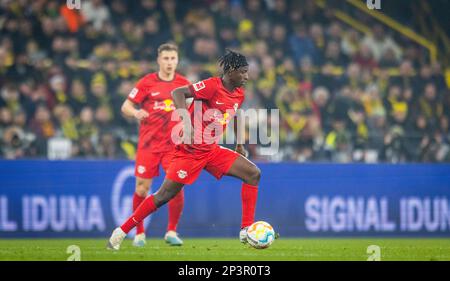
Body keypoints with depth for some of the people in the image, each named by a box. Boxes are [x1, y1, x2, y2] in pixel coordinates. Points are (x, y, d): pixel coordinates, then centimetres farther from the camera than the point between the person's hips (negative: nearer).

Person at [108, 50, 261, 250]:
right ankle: (121, 231, 6)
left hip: (212, 151, 8)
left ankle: (246, 230, -4)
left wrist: (239, 145, 29)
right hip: (190, 150, -8)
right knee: (164, 196, -8)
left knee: (254, 174, -4)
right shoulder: (213, 86, -18)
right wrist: (186, 119, -38)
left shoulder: (239, 94, 6)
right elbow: (177, 92, -26)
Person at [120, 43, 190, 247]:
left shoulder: (184, 84, 5)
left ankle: (171, 232, 4)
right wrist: (135, 113, -21)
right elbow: (125, 107, 0)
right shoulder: (147, 82, -2)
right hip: (148, 143, -1)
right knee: (142, 188, -1)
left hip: (174, 144, 1)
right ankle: (139, 233, 14)